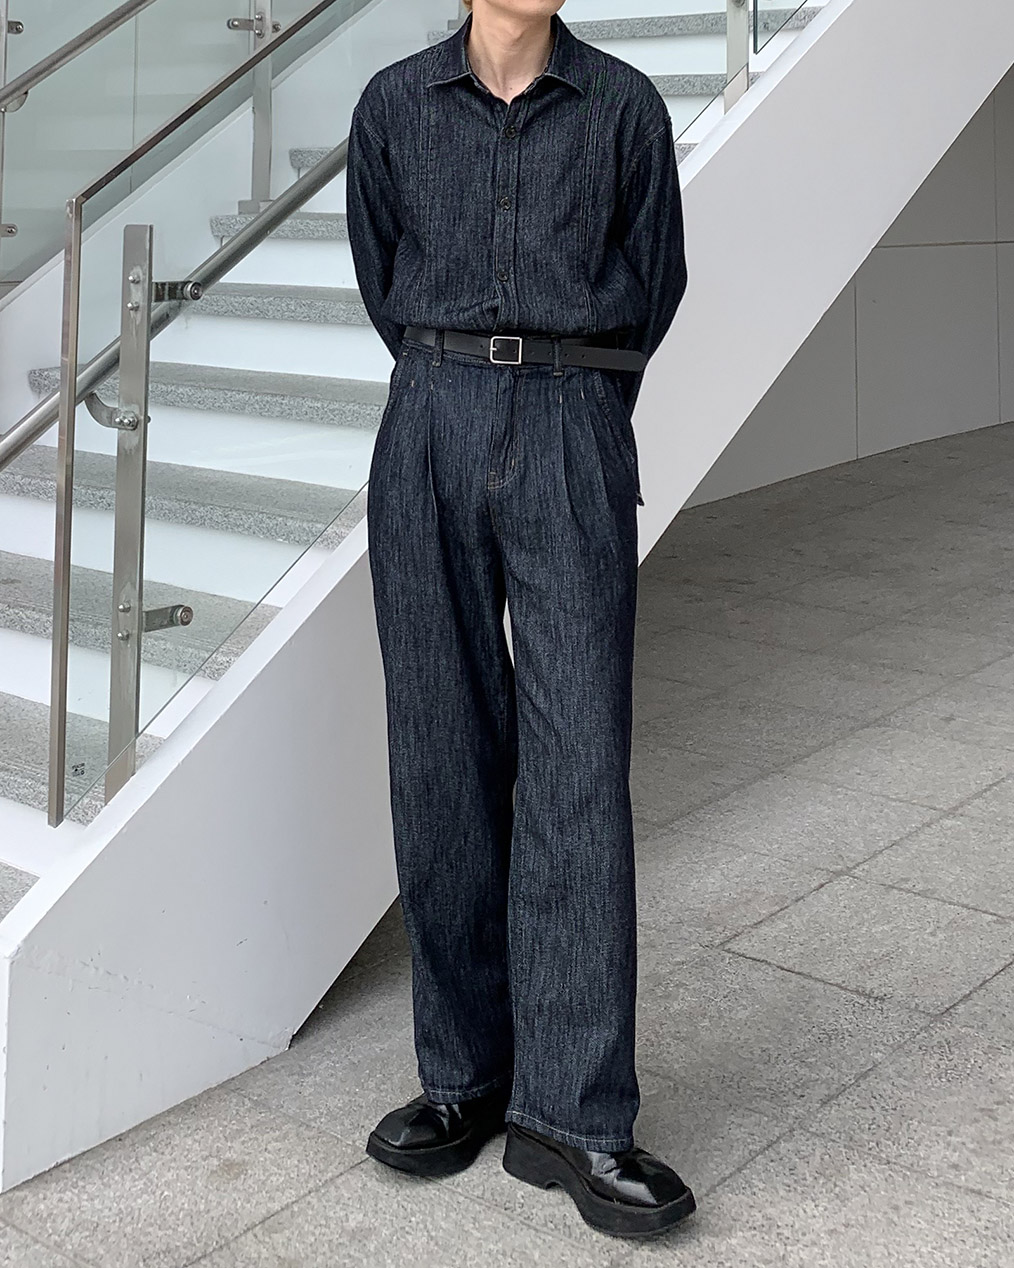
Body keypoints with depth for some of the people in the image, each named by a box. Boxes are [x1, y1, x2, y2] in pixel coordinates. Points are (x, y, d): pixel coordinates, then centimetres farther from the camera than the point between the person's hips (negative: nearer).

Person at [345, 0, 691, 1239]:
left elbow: (652, 280, 14)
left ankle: (570, 1113, -4)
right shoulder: (395, 104, 10)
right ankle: (464, 1075, 14)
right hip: (430, 436, 2)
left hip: (572, 444, -1)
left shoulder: (624, 105, 7)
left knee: (578, 763, -8)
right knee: (444, 761, 2)